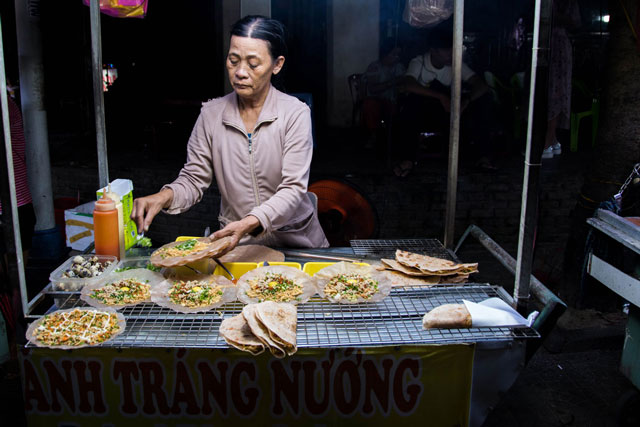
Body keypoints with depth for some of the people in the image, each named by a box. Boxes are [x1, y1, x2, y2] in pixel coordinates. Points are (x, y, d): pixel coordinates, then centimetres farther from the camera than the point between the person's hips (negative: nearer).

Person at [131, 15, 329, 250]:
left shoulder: (295, 113, -7)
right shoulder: (211, 114, 2)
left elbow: (293, 189, -15)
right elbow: (194, 179, 6)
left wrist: (250, 223, -31)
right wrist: (165, 196, -17)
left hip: (294, 240, -1)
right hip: (237, 244, 1)